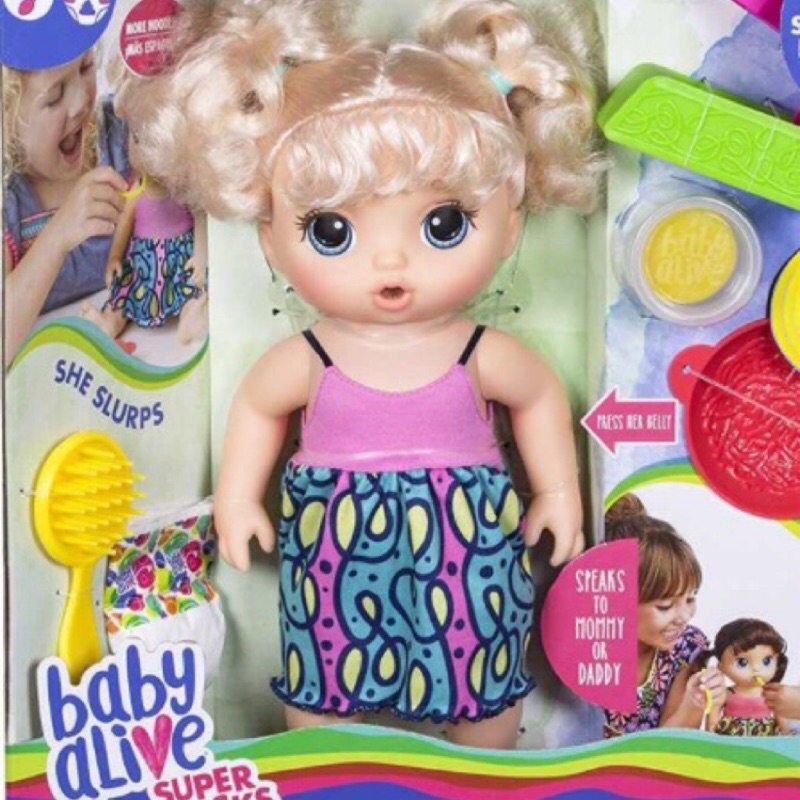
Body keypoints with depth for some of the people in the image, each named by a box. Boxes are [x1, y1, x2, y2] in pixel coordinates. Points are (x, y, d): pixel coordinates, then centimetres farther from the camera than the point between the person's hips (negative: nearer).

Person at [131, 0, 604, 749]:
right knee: (319, 689, 17)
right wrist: (237, 498, 8)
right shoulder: (303, 363, -16)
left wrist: (559, 489, 10)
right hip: (336, 552, 1)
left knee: (487, 695, 17)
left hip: (467, 546, 0)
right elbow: (254, 408, 5)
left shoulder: (485, 358, -16)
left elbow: (541, 399, 4)